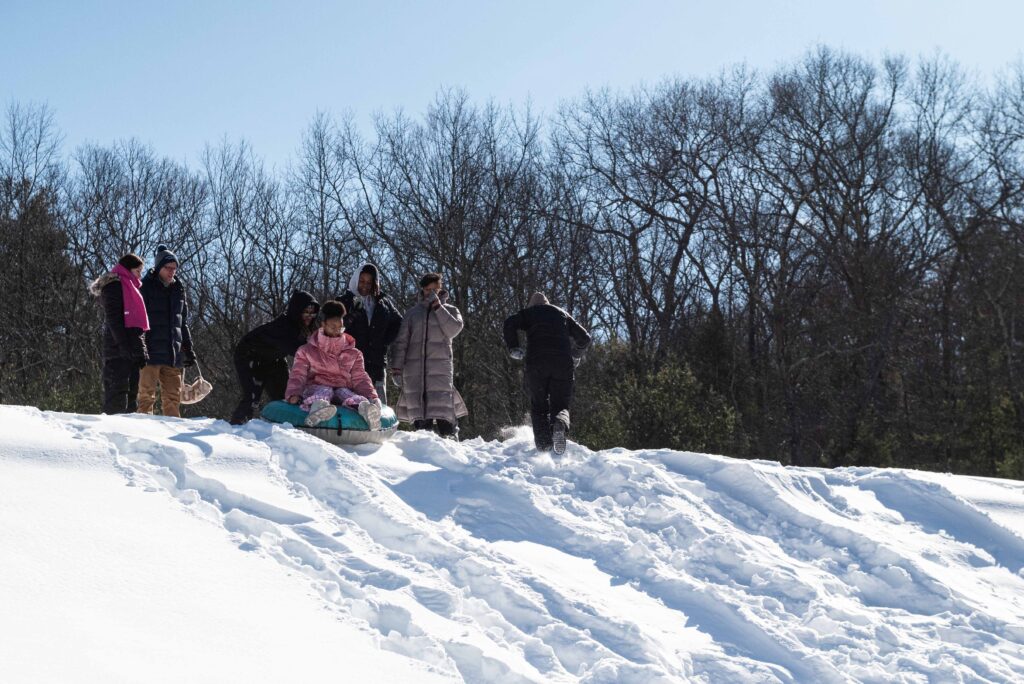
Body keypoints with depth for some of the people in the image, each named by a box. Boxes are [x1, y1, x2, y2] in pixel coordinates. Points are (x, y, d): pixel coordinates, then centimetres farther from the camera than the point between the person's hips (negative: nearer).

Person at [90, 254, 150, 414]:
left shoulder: (129, 287, 25)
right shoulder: (114, 285, -4)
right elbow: (113, 319, -14)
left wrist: (141, 351, 15)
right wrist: (124, 346, -22)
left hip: (131, 350, 10)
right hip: (119, 352, -10)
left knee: (132, 391, 8)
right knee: (118, 392, -13)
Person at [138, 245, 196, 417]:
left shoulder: (178, 290, 17)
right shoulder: (146, 287, 0)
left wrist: (188, 349, 18)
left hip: (173, 354, 5)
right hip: (151, 351, -5)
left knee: (173, 396, 5)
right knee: (147, 395, -7)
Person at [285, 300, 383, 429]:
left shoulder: (353, 354, 23)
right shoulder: (307, 351, 17)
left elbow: (360, 378, 15)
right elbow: (298, 375, 7)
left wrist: (371, 396, -6)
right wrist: (294, 394, -15)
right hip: (316, 388, -1)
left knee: (345, 393, -34)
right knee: (325, 392, -37)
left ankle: (366, 409, -72)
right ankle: (318, 406, -76)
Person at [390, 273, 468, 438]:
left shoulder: (450, 311, 15)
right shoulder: (413, 313, 18)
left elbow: (453, 330, -6)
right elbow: (401, 341, 13)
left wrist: (438, 307, -4)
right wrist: (397, 366, 2)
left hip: (440, 368, -2)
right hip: (414, 368, 2)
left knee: (443, 408, -15)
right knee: (418, 410, -4)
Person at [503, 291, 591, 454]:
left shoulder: (528, 312, 19)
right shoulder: (563, 314, 26)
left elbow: (510, 323, -2)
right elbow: (584, 337, 22)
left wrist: (513, 348, 5)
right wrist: (575, 356, 36)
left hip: (537, 363, -1)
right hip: (563, 364, 1)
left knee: (538, 405, 10)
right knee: (560, 404, 7)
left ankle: (543, 444, -7)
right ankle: (560, 425, -29)